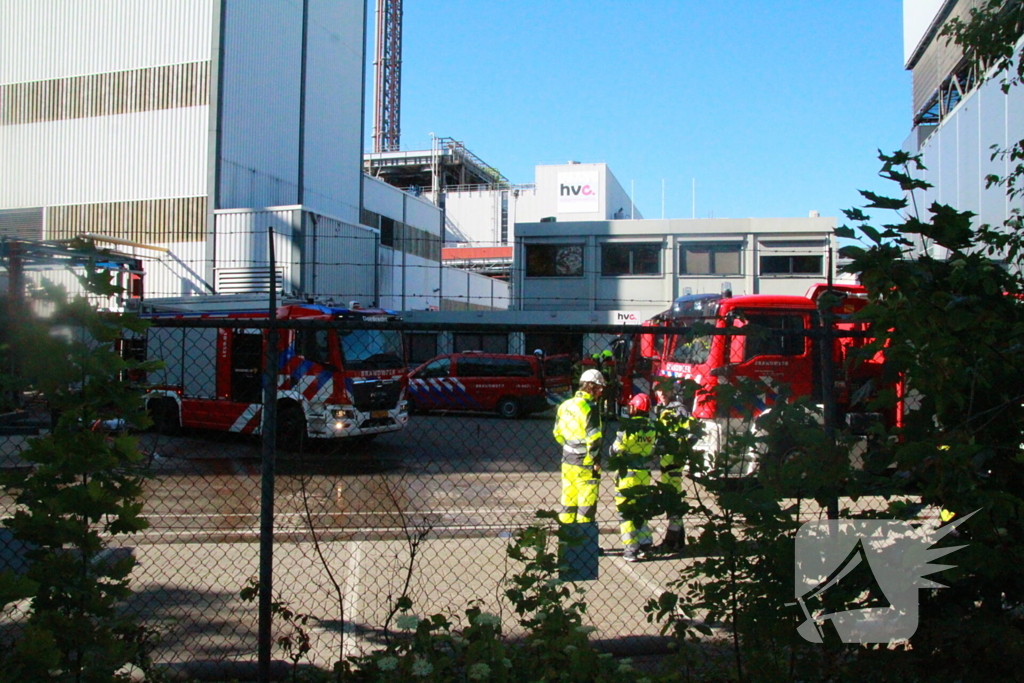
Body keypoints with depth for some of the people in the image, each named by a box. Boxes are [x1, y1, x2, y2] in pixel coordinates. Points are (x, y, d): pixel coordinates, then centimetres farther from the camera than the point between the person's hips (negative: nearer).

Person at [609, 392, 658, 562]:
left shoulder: (628, 427, -16)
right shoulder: (651, 428, 0)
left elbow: (615, 451, -9)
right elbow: (653, 451, 9)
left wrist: (612, 461, 10)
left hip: (628, 475, -5)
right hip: (644, 476, 5)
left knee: (625, 512, 3)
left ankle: (631, 549, 0)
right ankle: (645, 544, 17)